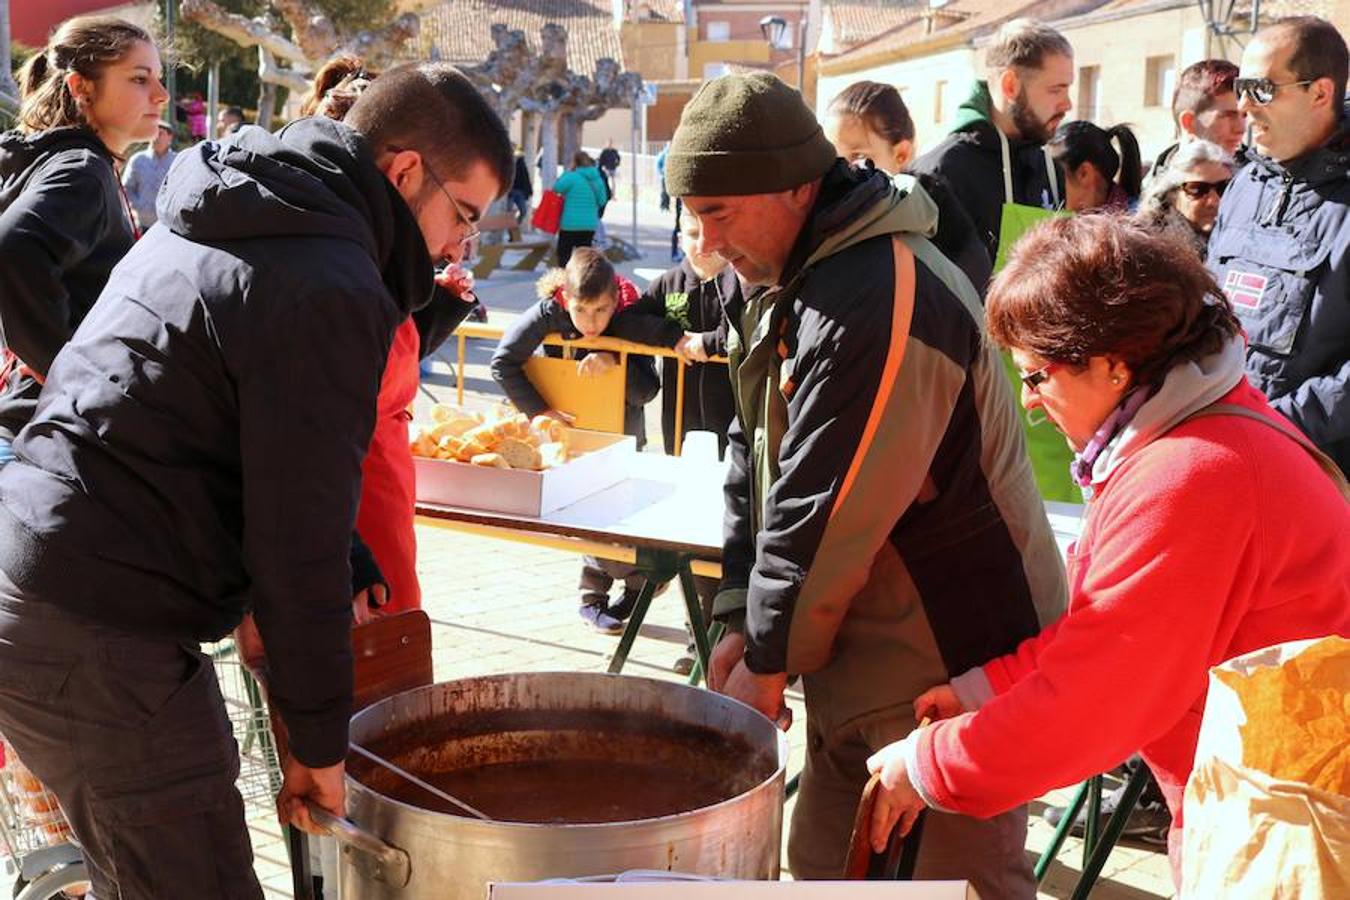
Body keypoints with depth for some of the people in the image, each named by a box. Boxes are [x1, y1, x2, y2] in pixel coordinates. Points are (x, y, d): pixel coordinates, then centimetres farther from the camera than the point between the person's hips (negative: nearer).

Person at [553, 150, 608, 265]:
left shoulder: (571, 177, -14)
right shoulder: (597, 179, 4)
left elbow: (557, 188, -4)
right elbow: (602, 201, 10)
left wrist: (566, 172, 2)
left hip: (571, 224, -5)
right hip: (590, 224, 5)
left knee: (563, 253, 6)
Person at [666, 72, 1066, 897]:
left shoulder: (879, 303, -25)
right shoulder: (789, 281, 8)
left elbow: (826, 517, -24)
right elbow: (756, 459, 13)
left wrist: (769, 662, -11)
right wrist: (743, 624, 6)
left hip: (954, 669, -10)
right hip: (862, 663, 10)